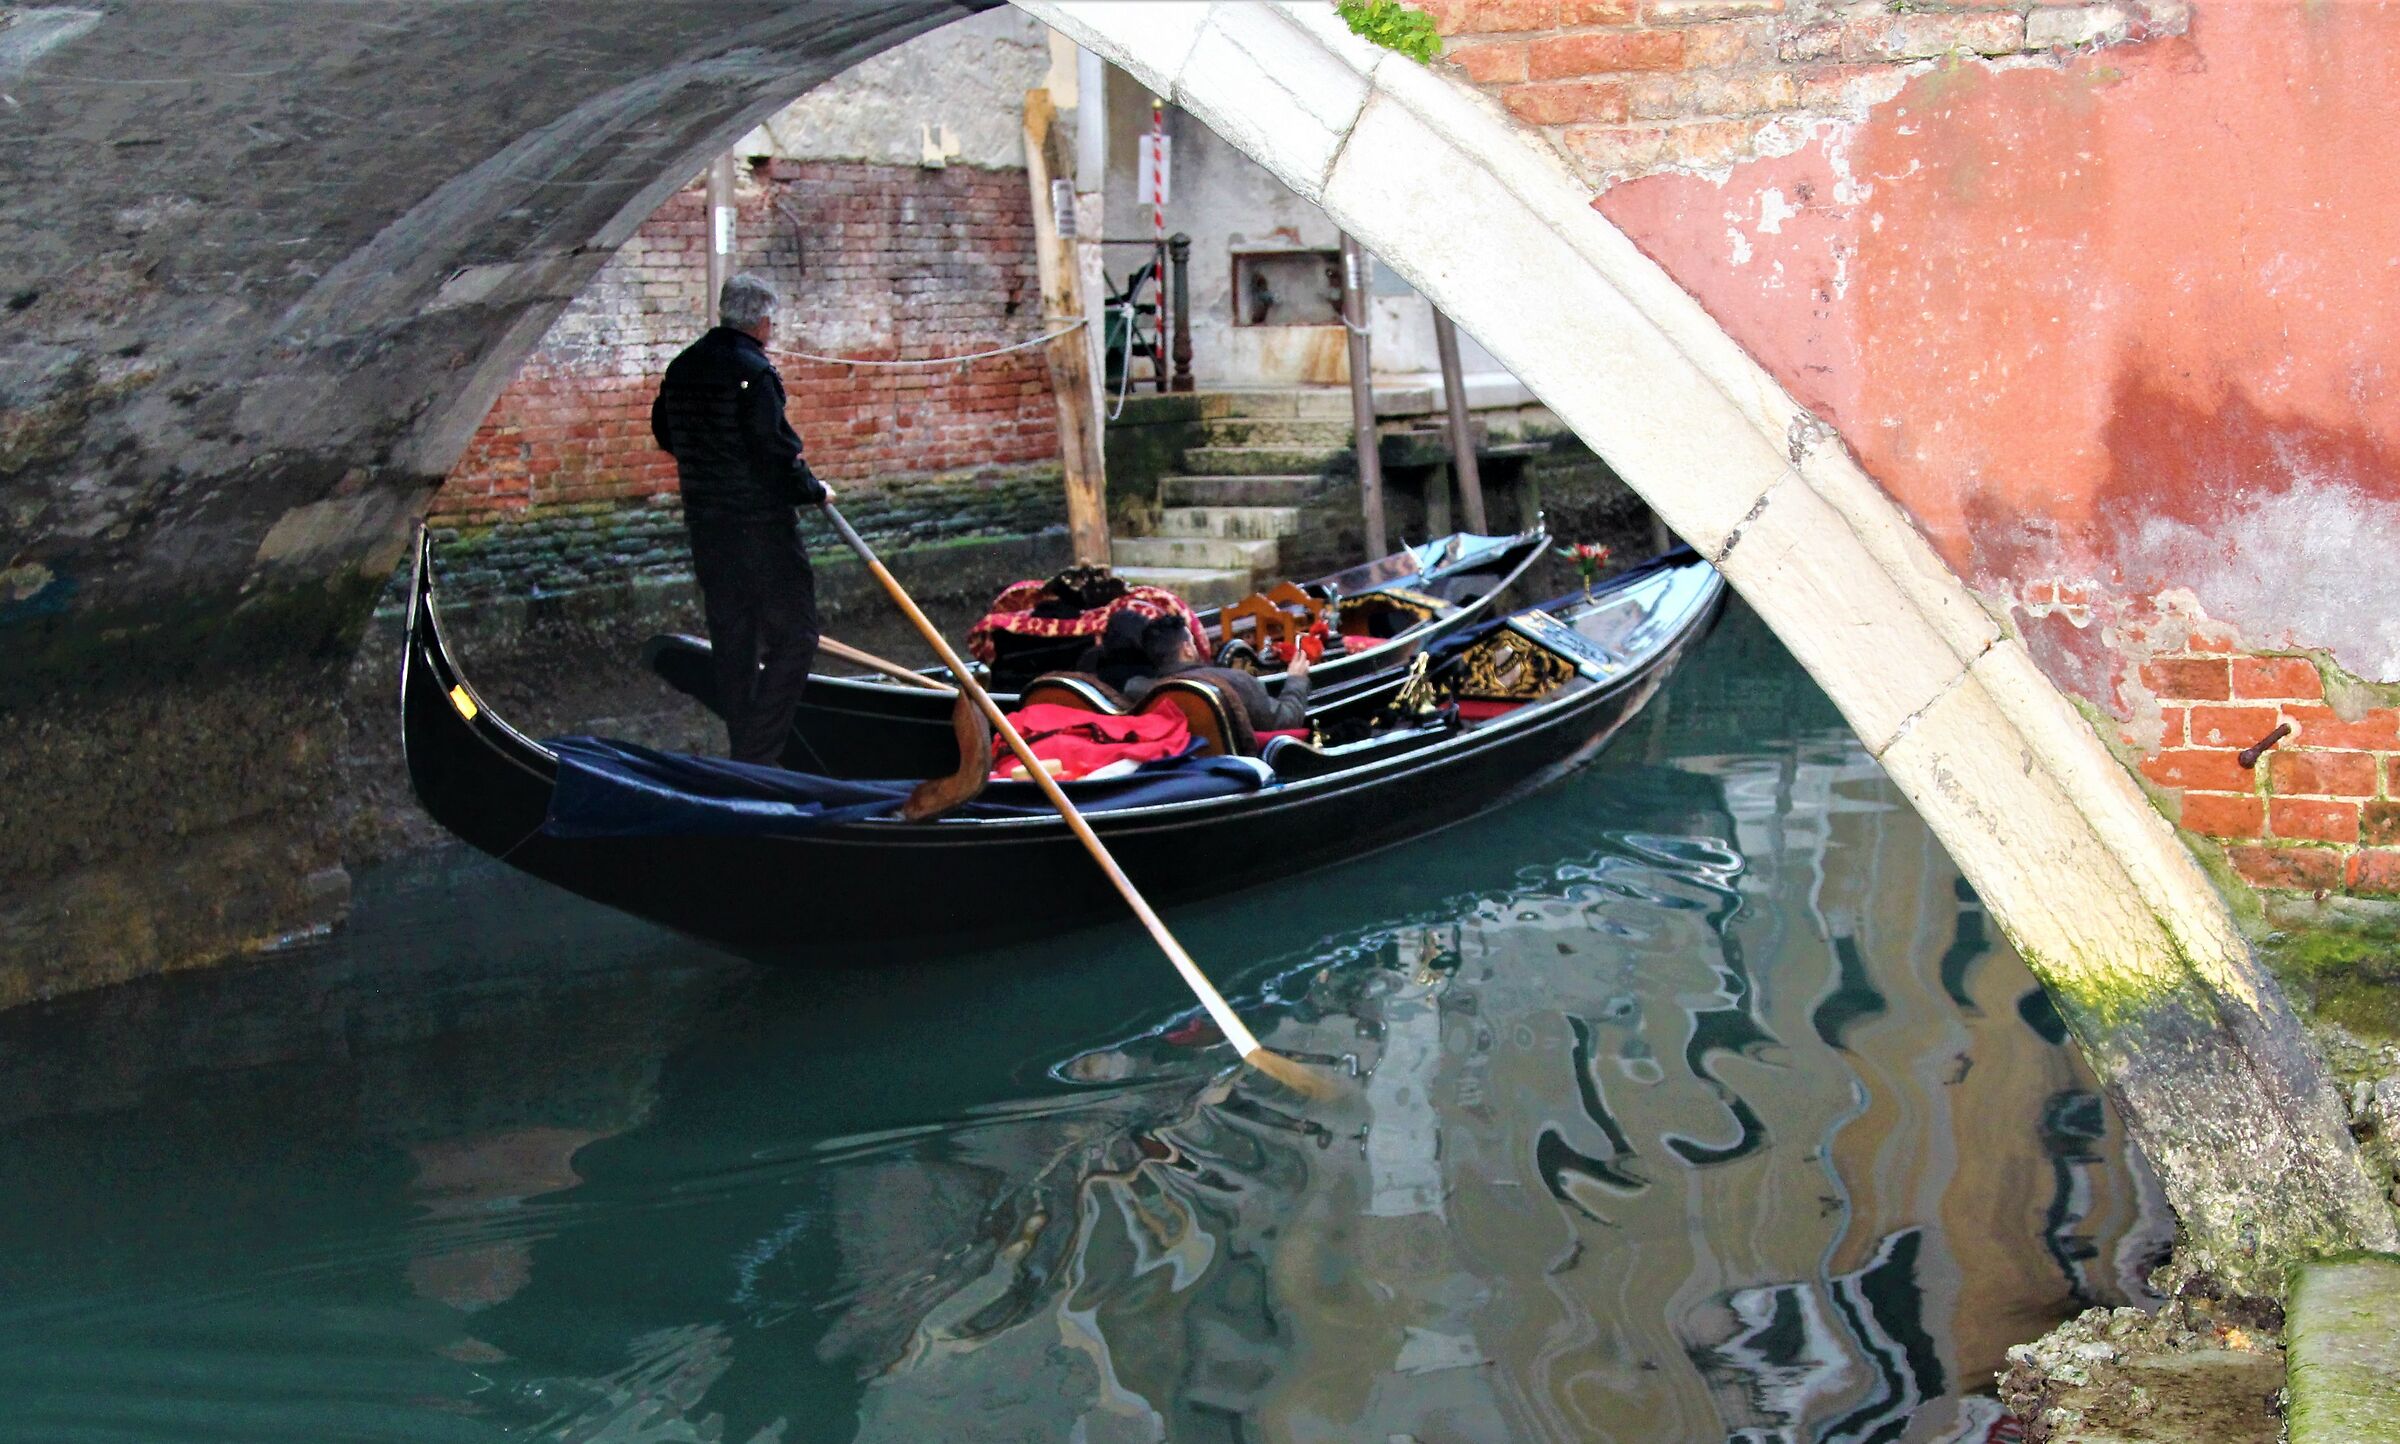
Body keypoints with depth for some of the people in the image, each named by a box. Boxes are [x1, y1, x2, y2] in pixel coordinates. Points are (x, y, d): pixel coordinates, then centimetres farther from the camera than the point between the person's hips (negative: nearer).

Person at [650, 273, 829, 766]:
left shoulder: (682, 368, 10)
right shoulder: (754, 372, -16)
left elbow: (664, 432, 20)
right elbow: (775, 450, -21)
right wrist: (814, 490, -6)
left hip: (705, 523, 8)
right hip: (761, 524, -8)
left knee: (732, 638, 15)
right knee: (793, 637, -3)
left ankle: (743, 751, 20)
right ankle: (759, 753, -10)